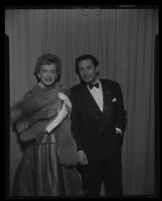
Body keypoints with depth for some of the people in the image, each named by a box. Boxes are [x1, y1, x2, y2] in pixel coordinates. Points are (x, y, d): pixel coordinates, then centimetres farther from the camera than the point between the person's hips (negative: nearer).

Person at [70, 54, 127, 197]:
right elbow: (74, 123, -5)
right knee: (91, 191, 13)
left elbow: (121, 112, 13)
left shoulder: (113, 87, 2)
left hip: (112, 149, 2)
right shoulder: (75, 93, -4)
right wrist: (79, 150, -8)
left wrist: (119, 128, -4)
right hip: (89, 152, -2)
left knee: (115, 190, 14)